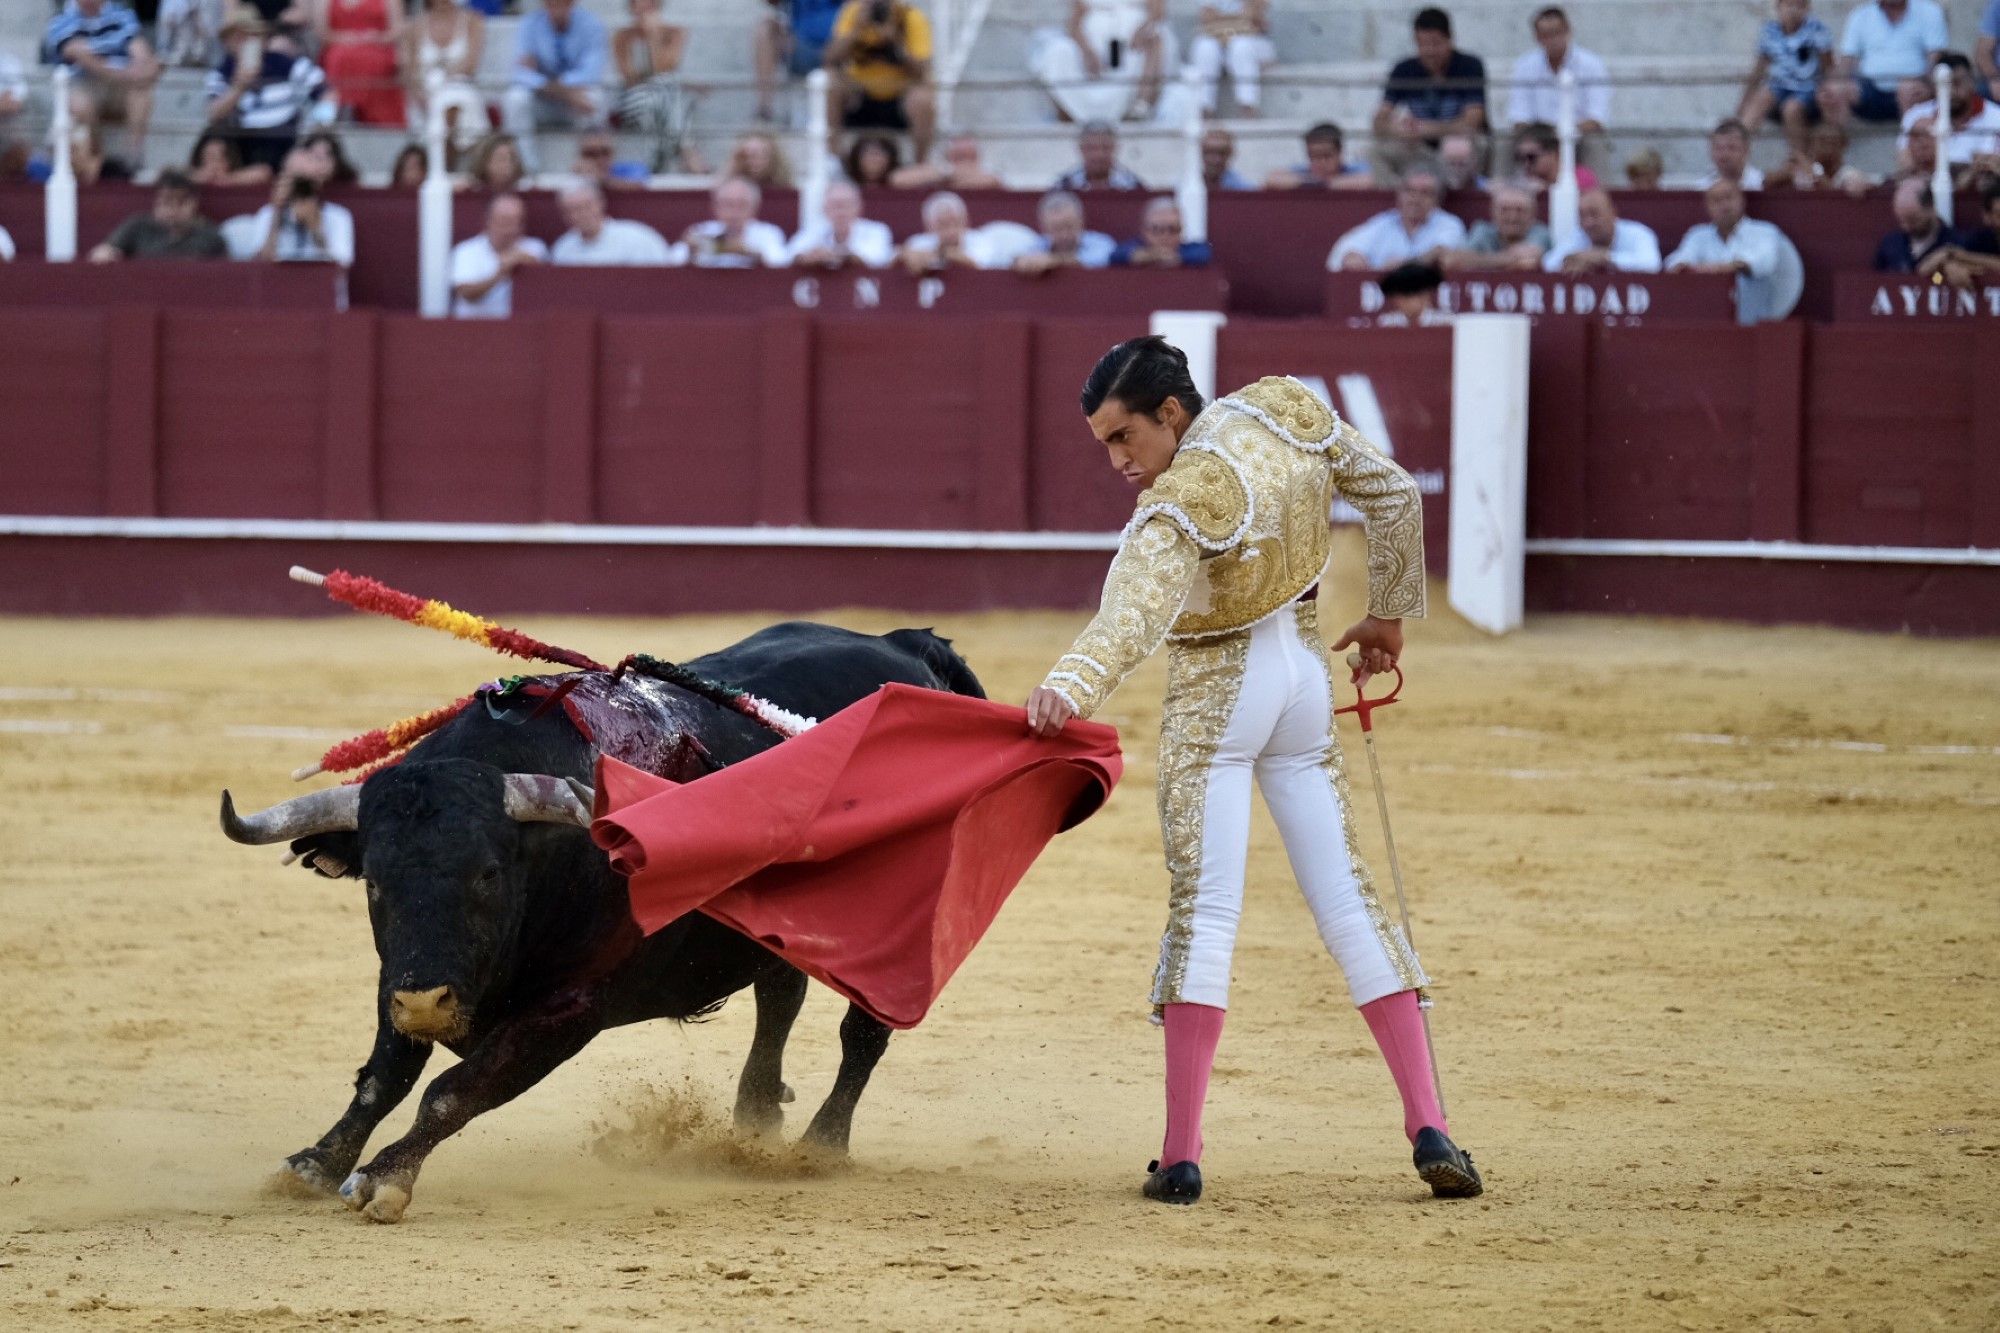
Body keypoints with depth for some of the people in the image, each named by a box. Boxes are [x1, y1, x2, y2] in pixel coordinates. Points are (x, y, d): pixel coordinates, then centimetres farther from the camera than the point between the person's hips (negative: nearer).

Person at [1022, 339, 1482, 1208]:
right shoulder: (1288, 412, -4)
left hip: (1215, 697, -7)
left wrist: (1068, 689, -58)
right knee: (1345, 893, 9)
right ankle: (1429, 1128, 3)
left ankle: (1181, 1156, -6)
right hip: (1306, 680, 7)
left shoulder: (1178, 506, -25)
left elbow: (1133, 618, -42)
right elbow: (1394, 496, 9)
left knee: (1203, 907, -5)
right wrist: (1389, 612, 23)